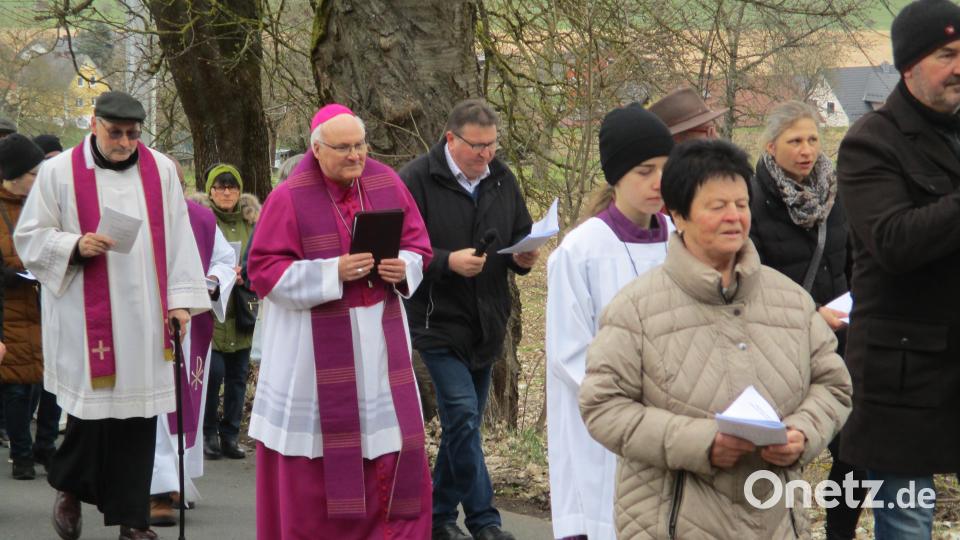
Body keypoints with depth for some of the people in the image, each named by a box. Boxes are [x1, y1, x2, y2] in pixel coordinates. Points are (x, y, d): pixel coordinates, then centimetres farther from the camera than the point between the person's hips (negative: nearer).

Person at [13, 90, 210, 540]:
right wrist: (75, 246, -16)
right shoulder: (59, 172, -2)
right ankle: (68, 486, 26)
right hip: (87, 316, -2)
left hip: (144, 316, 3)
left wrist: (180, 298, 1)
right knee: (93, 408, -2)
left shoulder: (160, 170, 6)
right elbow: (29, 237, 2)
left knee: (139, 413, 2)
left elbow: (178, 237, 8)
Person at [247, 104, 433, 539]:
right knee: (315, 453, 0)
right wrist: (333, 272, -20)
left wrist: (403, 268, -12)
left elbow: (418, 244, 12)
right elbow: (265, 271, -10)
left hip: (379, 343, 4)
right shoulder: (289, 198, -8)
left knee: (392, 445, 1)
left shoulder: (387, 184, 5)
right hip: (315, 348, -4)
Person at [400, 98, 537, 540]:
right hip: (439, 322, -6)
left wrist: (522, 258, -4)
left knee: (464, 421, 12)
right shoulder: (417, 180, -11)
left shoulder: (502, 179, 8)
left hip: (487, 323, 6)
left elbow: (521, 234, 18)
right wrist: (448, 261, -25)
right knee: (463, 415, -14)